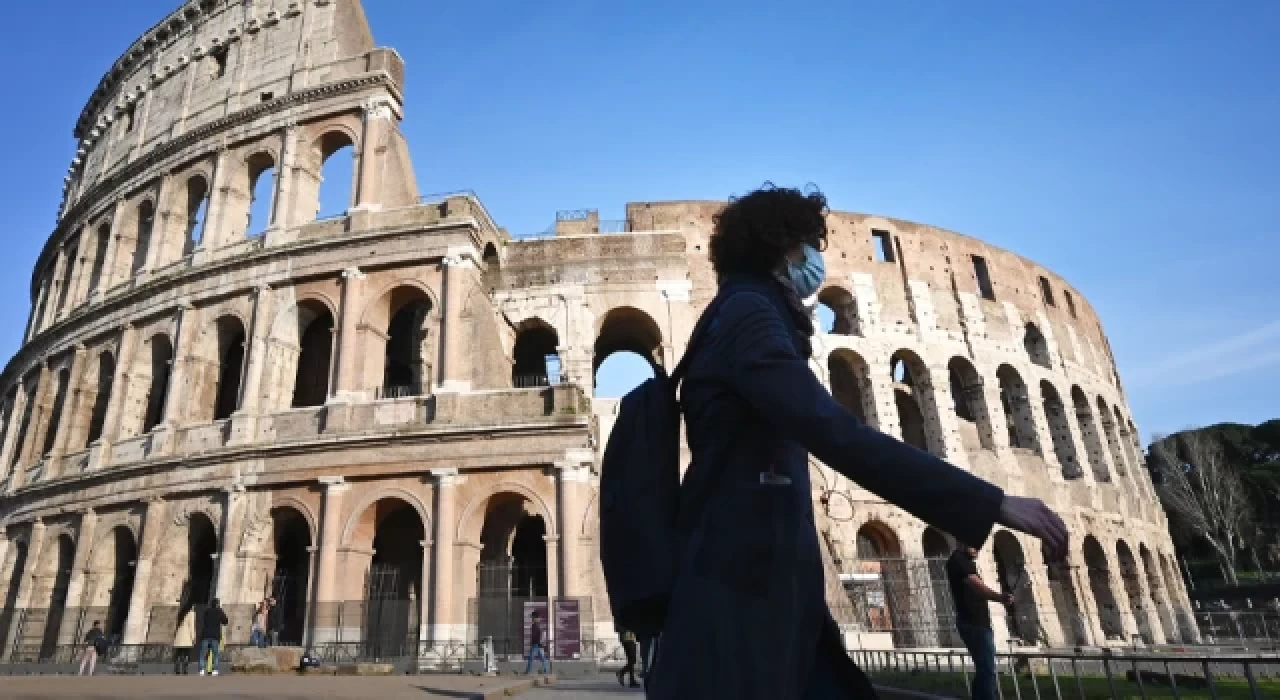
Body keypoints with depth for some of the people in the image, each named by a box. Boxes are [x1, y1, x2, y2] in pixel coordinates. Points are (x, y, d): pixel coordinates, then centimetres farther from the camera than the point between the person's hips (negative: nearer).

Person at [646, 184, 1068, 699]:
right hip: (740, 592, -10)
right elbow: (835, 434, -25)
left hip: (772, 587, 10)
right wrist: (990, 503, -23)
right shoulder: (747, 313, -12)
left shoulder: (750, 318, 21)